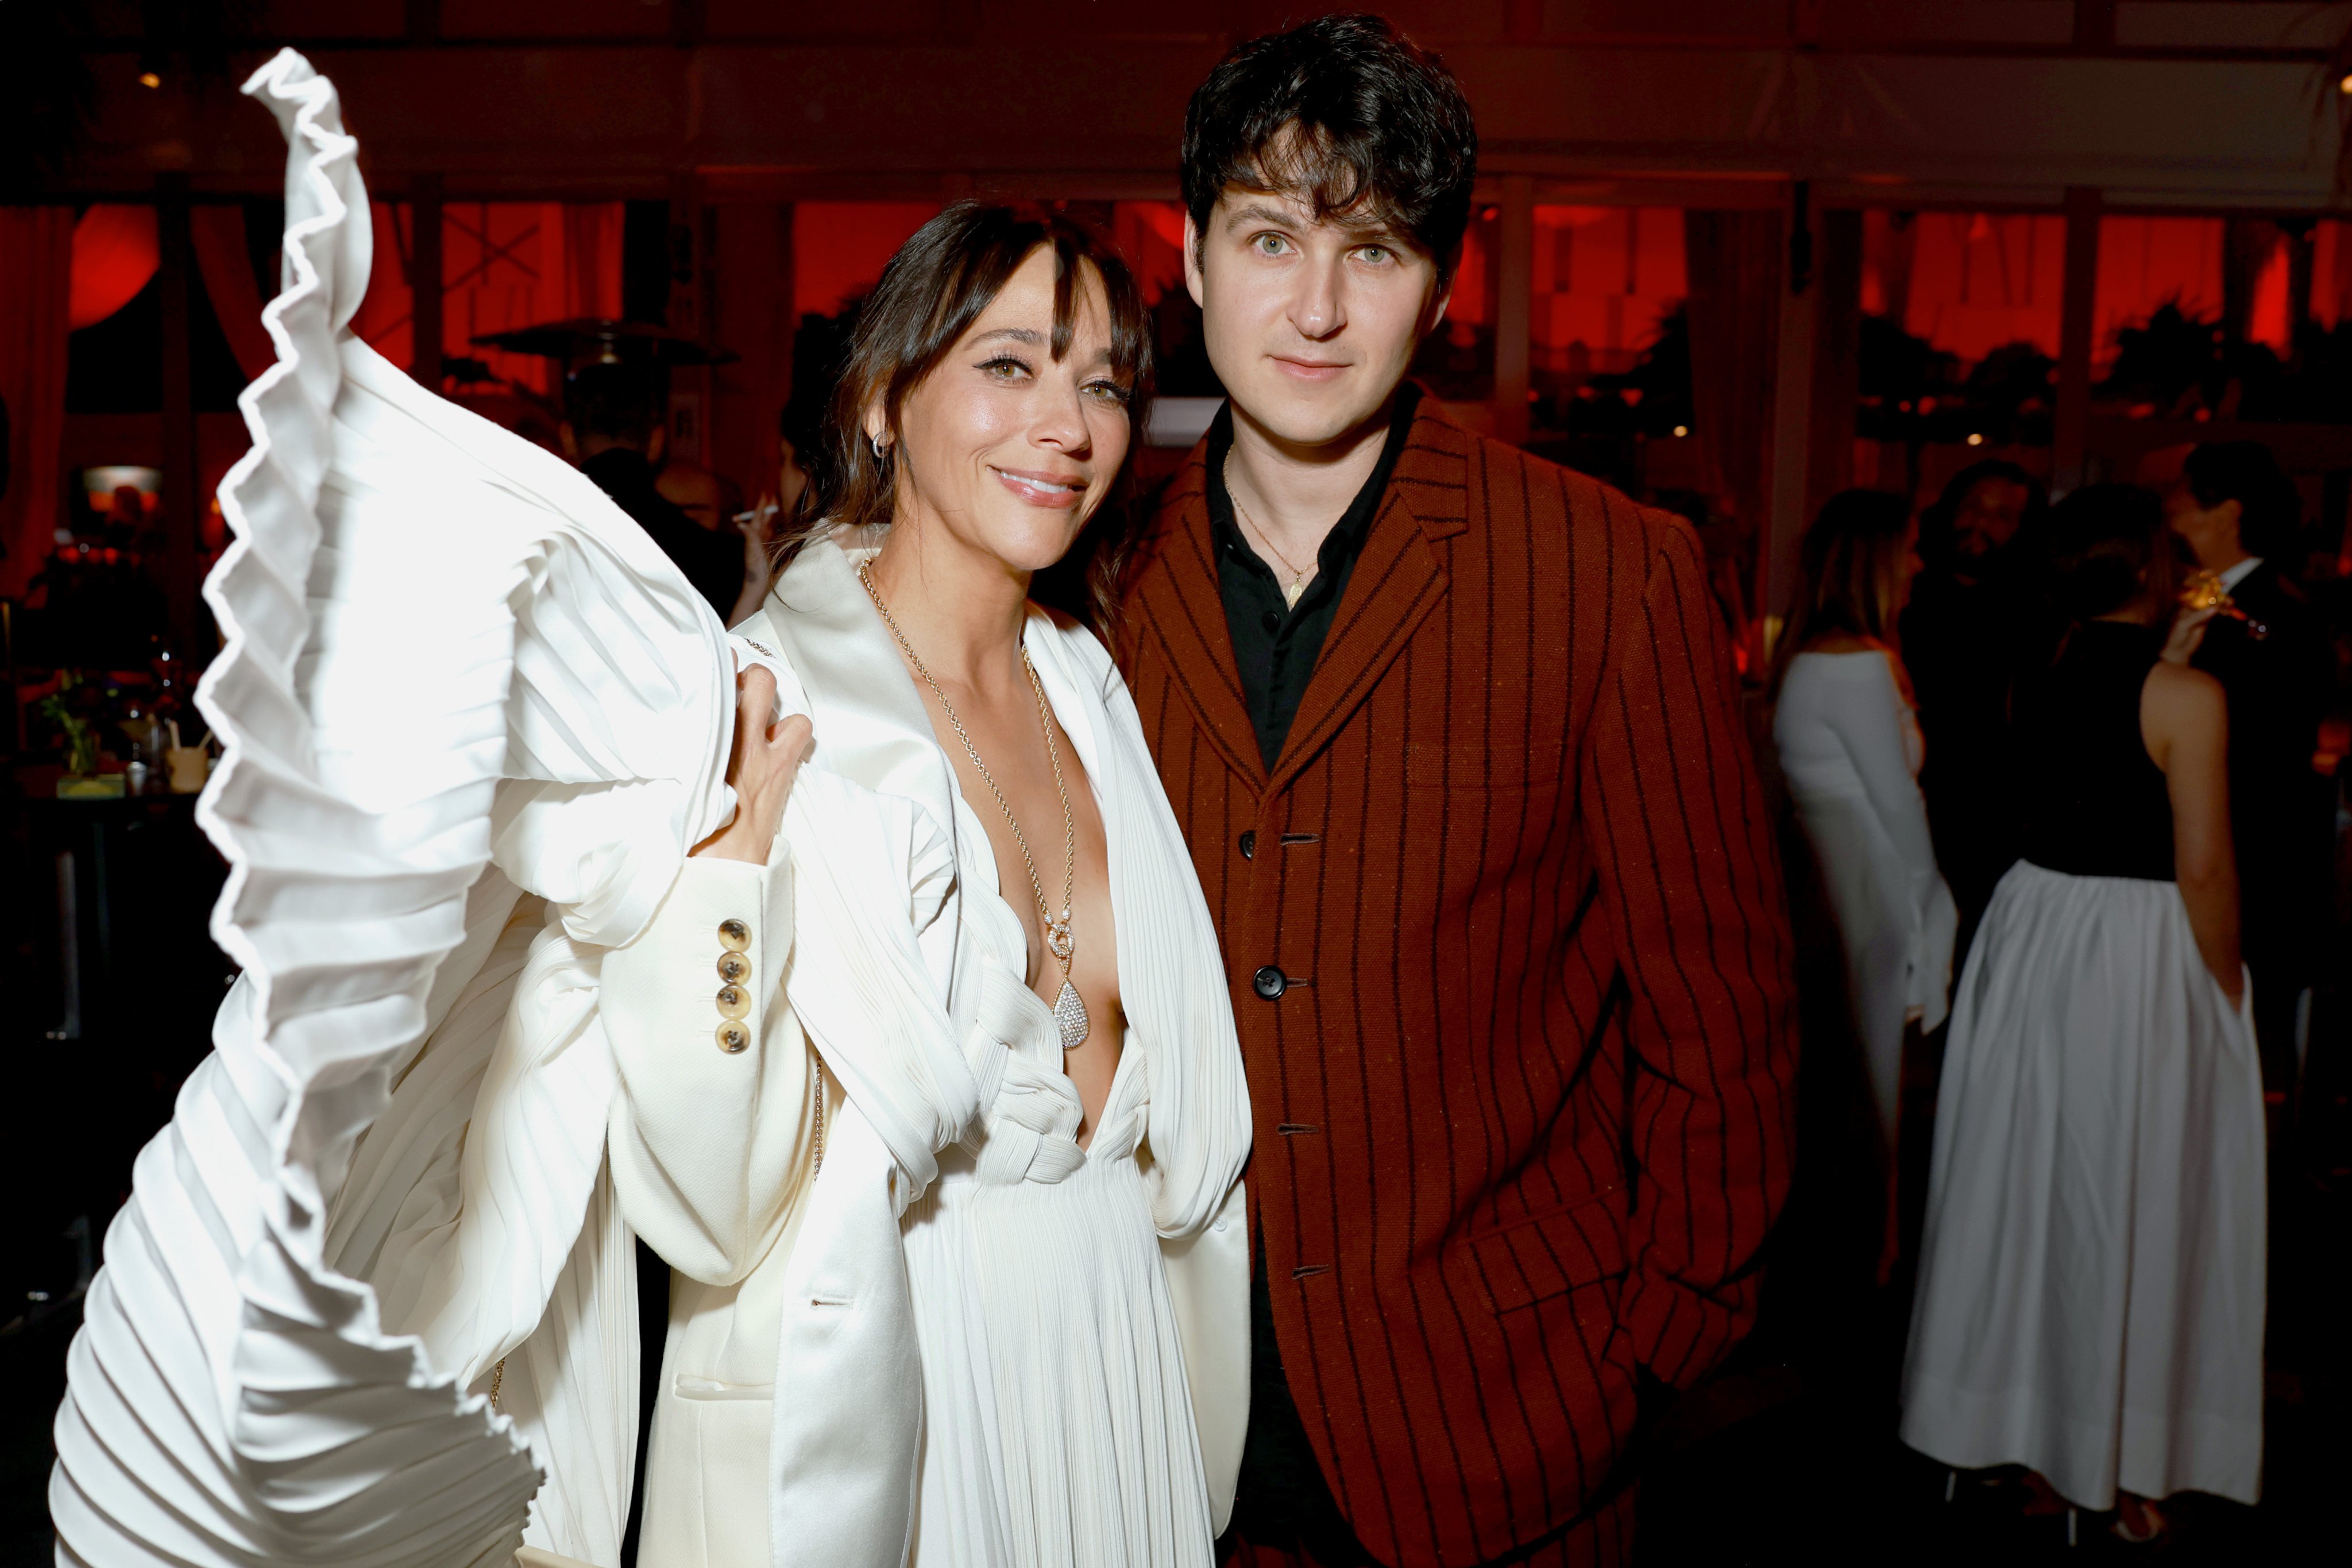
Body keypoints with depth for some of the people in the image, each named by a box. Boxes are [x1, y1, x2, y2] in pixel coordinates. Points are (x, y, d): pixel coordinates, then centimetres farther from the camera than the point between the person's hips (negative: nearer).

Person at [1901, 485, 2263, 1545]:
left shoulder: (2032, 678, 2)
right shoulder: (2189, 696, -15)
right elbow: (2204, 870, -15)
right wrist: (2227, 994, -4)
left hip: (2033, 929, 6)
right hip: (2140, 954, -5)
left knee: (2027, 1177, 16)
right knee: (2128, 1199, 7)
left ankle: (2012, 1420, 30)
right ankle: (2119, 1466, 21)